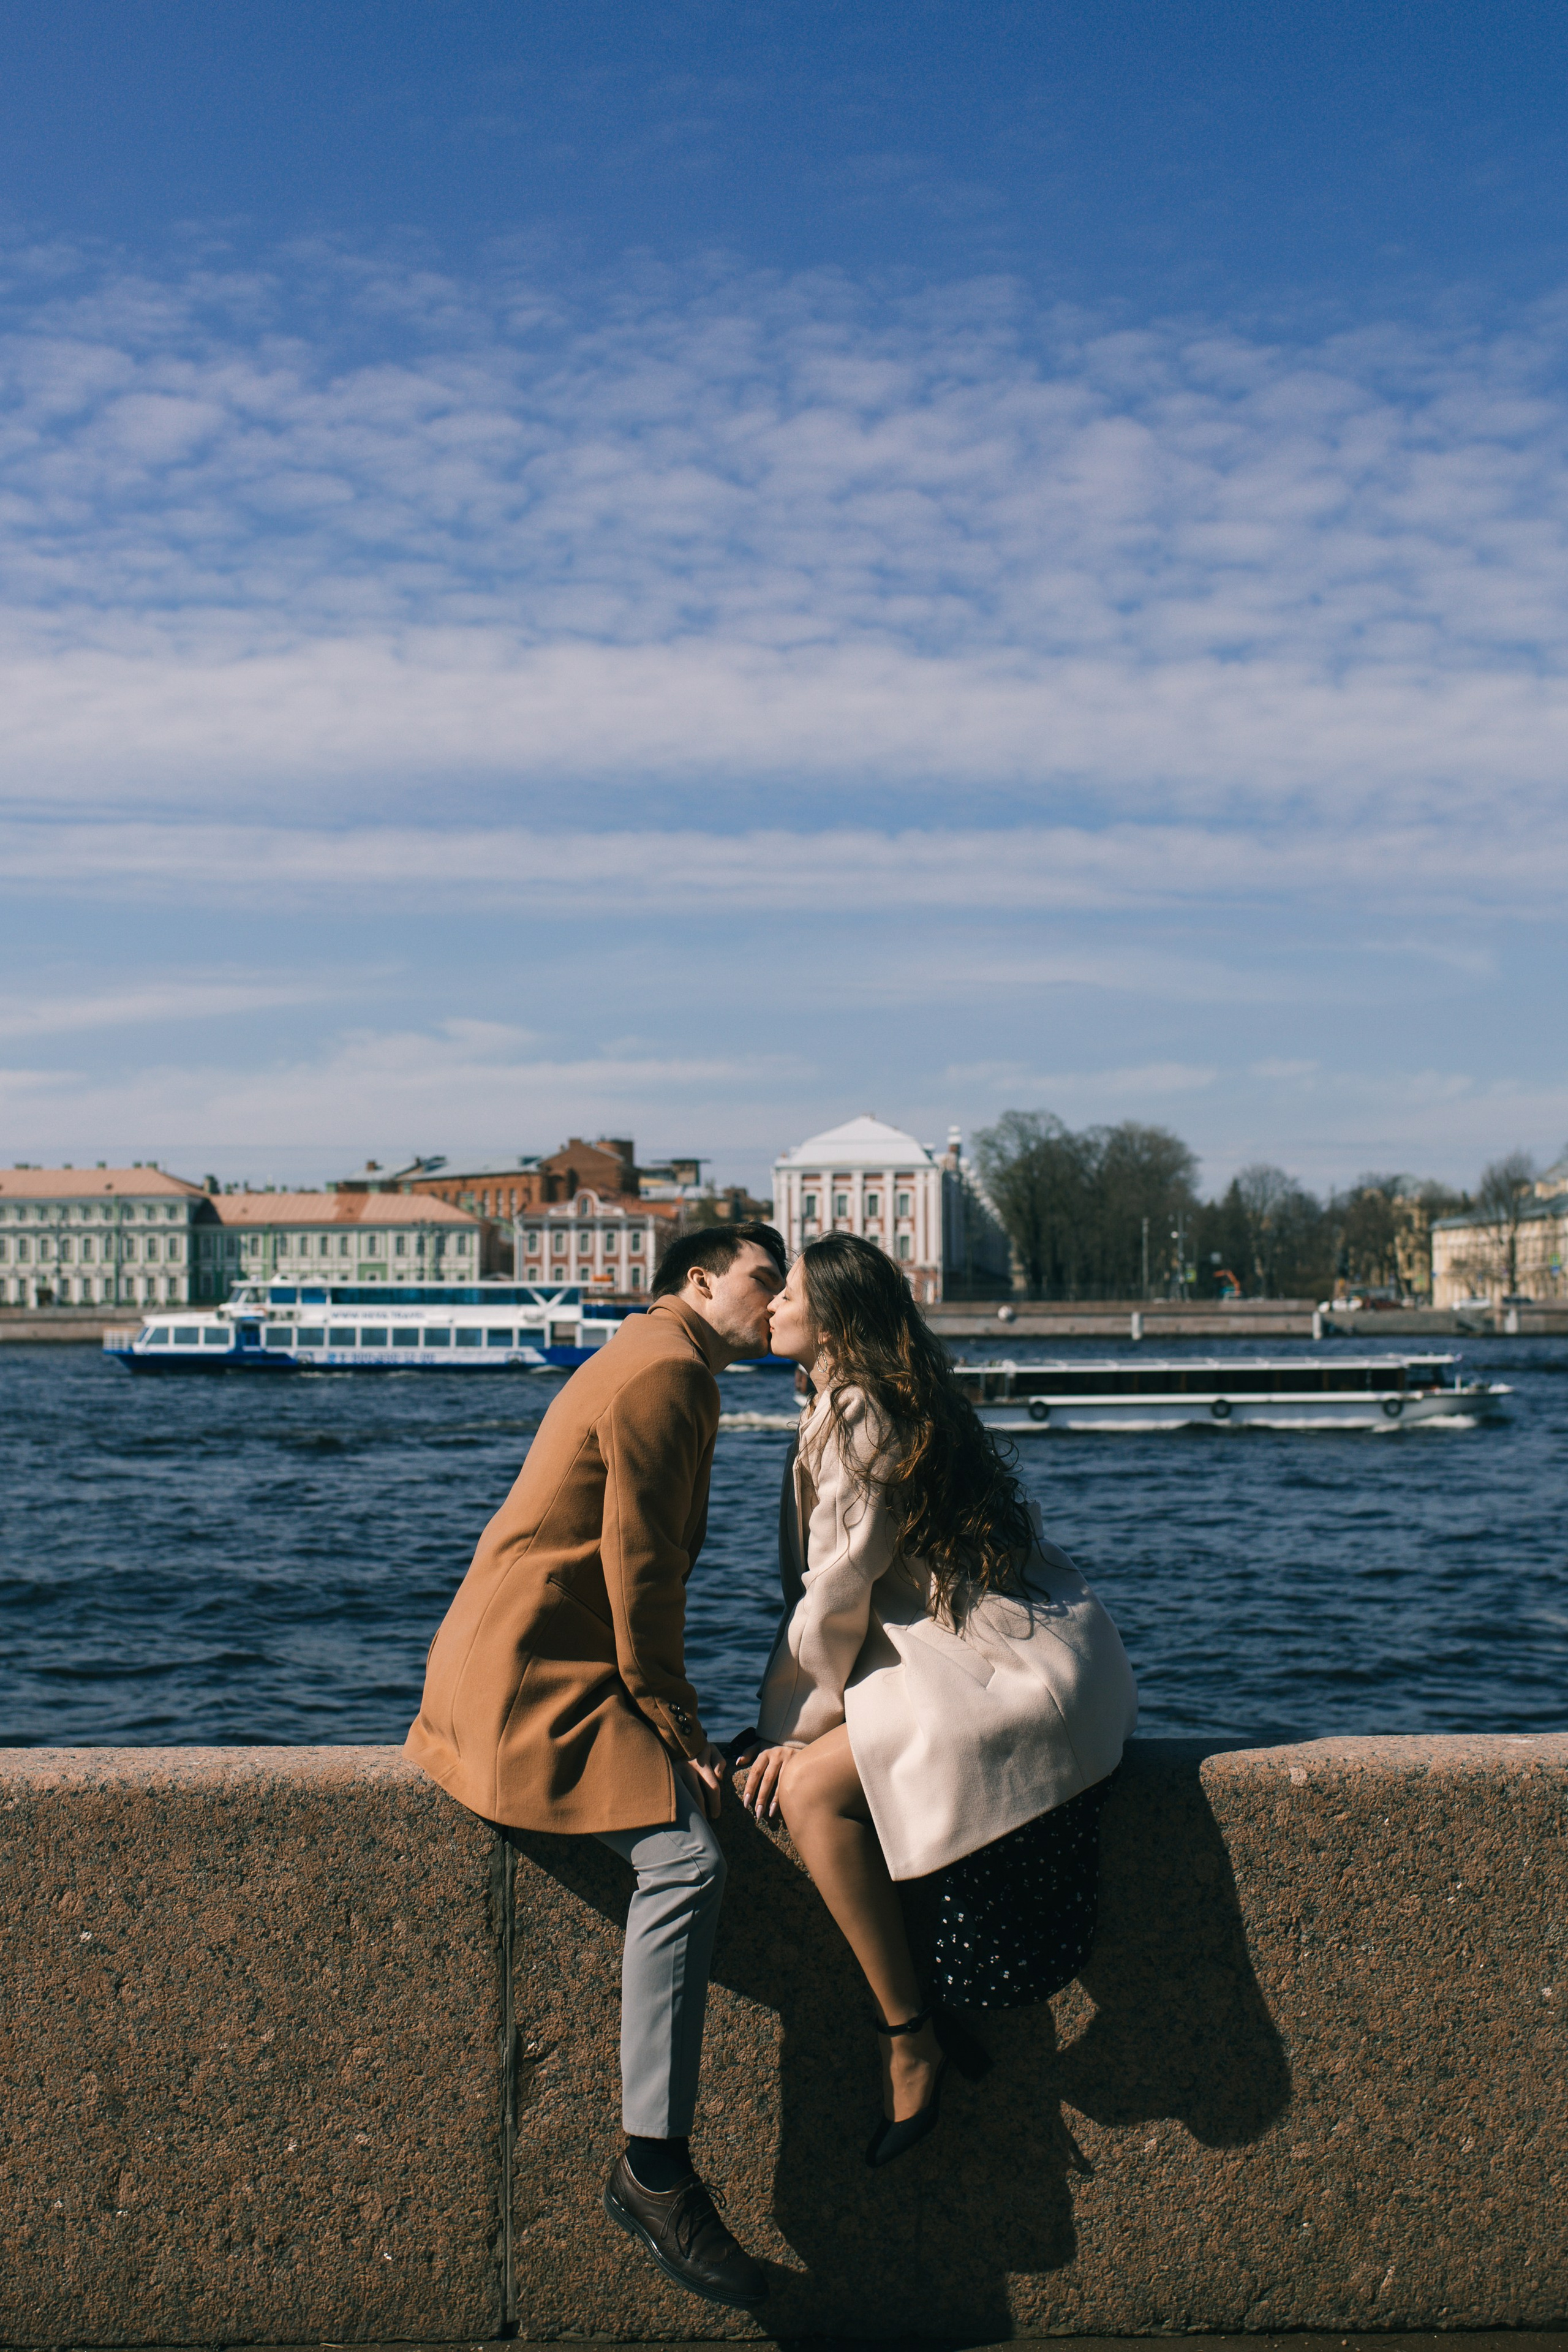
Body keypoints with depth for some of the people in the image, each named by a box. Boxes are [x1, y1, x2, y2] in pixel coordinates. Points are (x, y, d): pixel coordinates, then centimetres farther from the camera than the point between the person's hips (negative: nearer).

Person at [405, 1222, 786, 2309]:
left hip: (524, 1666, 12)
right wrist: (676, 1723, -13)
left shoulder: (658, 1362, 22)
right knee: (685, 1853, -25)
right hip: (533, 1676, -12)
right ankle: (655, 2172, -23)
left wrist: (673, 1716, 16)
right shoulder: (665, 1370, -12)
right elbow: (638, 1565, -18)